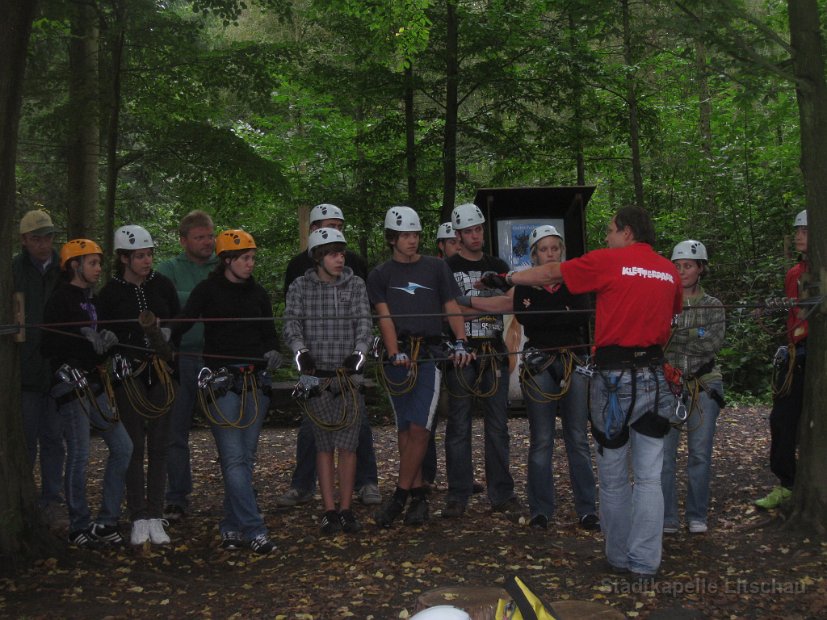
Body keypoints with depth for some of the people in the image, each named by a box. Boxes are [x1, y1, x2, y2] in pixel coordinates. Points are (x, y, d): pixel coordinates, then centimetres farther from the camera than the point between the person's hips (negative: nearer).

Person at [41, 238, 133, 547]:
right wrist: (87, 341, -20)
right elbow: (51, 346, -16)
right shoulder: (60, 300, -8)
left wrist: (106, 342, 2)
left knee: (122, 447, 4)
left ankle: (106, 521, 13)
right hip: (72, 385, -8)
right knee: (79, 455, -4)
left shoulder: (91, 300, 18)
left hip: (95, 385, 9)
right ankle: (80, 527, 9)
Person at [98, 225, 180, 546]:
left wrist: (166, 331, -7)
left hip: (161, 370, 2)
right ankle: (139, 518, 8)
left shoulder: (162, 285, 5)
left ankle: (156, 517, 10)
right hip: (129, 374, -2)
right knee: (134, 445, -1)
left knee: (159, 444, 4)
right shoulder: (111, 292, -1)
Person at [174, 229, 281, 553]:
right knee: (233, 458, -10)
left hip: (255, 382, 5)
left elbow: (269, 333, 17)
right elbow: (184, 322, -9)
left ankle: (232, 527, 17)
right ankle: (254, 530, -10)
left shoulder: (258, 293, 14)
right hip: (221, 381, -5)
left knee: (246, 457, 7)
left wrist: (272, 352, -2)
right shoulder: (207, 290, 0)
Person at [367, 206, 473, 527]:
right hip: (399, 357, 1)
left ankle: (399, 496, -4)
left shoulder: (436, 268, 9)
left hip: (430, 354, -1)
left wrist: (460, 342, -8)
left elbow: (452, 308, 8)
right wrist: (395, 354, -15)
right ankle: (418, 495, 12)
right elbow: (385, 318, -1)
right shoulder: (380, 275, 9)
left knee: (418, 428, -10)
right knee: (404, 429, 3)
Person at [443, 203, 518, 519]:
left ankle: (501, 494, 11)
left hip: (494, 353, 3)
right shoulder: (448, 268, 4)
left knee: (498, 426, 5)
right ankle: (457, 496, 7)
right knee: (459, 426, 0)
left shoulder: (497, 266, 15)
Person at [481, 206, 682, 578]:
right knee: (649, 477, 6)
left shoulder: (608, 261, -4)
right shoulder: (670, 271, 9)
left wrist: (505, 279, 18)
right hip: (654, 377, 4)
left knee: (613, 477, 9)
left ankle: (619, 557, 18)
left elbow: (549, 274, 5)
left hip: (614, 377, -3)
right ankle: (644, 563, 7)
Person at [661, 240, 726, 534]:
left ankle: (697, 516, 14)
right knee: (664, 452, -4)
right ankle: (666, 518, 5)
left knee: (700, 452, 2)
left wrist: (676, 333, -16)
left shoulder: (713, 306, 7)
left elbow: (715, 342, -8)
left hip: (704, 385, 1)